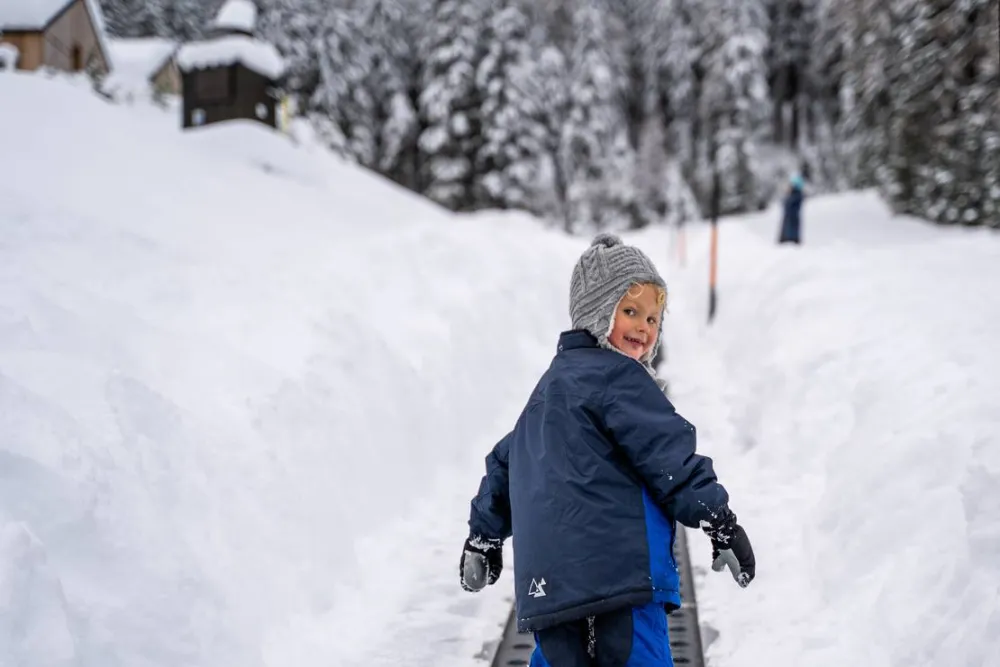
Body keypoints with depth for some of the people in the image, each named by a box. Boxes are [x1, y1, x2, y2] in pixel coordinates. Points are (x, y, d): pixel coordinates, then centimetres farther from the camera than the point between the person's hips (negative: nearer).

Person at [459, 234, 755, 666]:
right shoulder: (618, 377, -4)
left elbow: (505, 461, 33)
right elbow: (669, 457, -10)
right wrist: (719, 519, -4)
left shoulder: (549, 387, 26)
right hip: (617, 575, -9)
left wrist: (484, 535, 41)